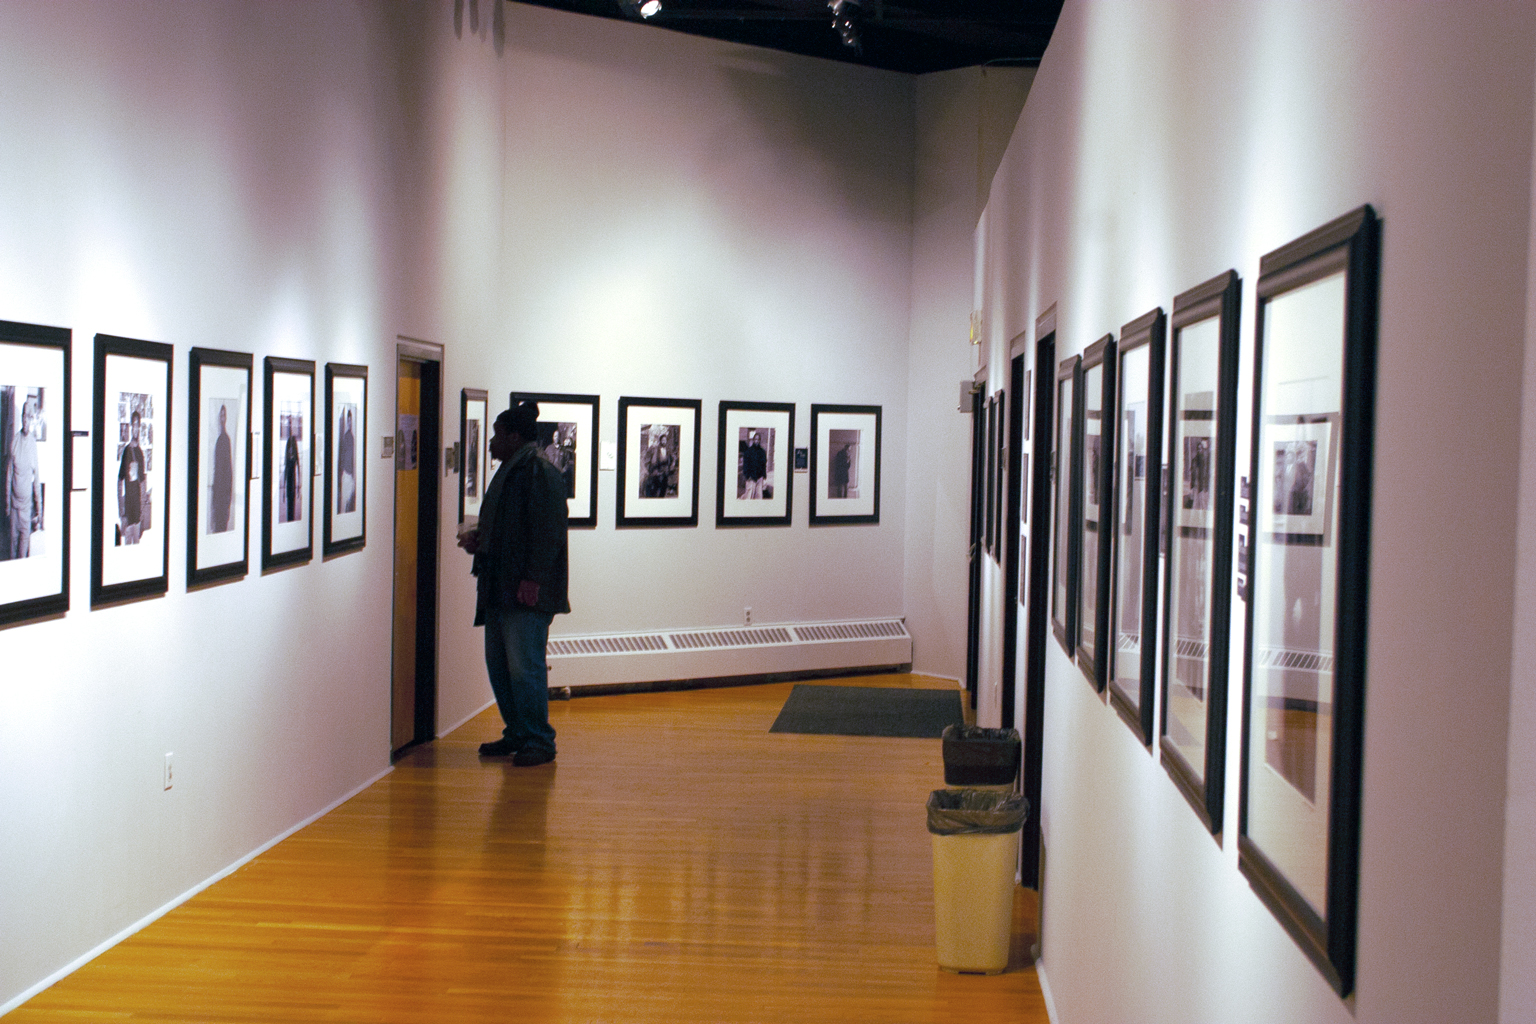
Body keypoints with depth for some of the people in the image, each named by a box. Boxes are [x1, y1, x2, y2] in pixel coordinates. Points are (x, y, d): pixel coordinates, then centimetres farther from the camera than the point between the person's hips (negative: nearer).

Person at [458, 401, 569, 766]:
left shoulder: (541, 475, -12)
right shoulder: (508, 473, 18)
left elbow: (547, 531, -19)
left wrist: (532, 579, -22)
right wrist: (477, 537, 11)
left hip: (527, 592, -10)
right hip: (499, 589, 10)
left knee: (524, 667, -9)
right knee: (498, 665, 12)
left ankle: (540, 742, 0)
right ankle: (517, 735, 22)